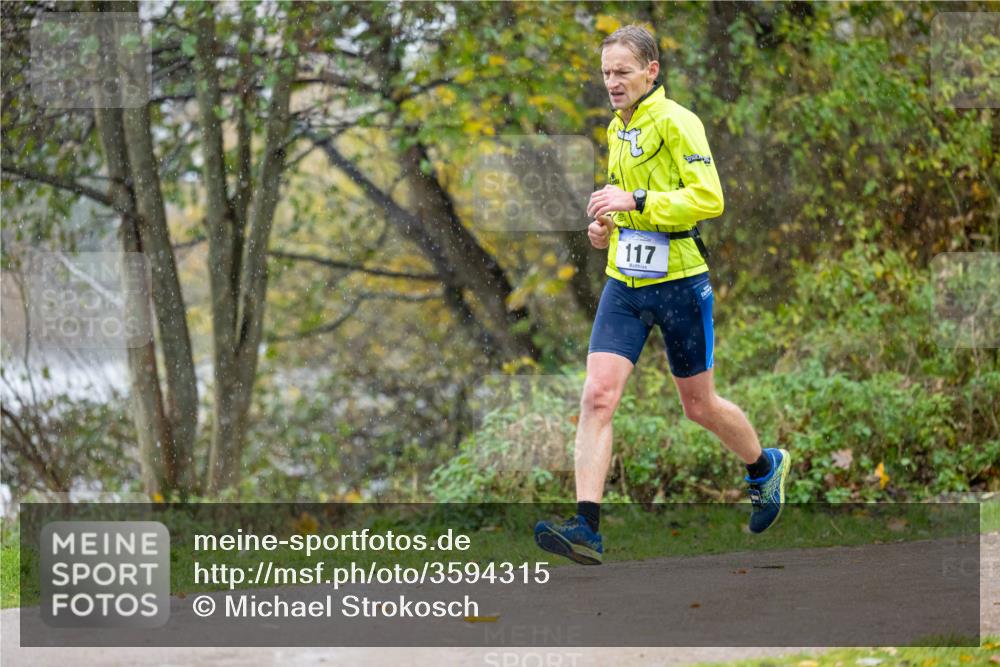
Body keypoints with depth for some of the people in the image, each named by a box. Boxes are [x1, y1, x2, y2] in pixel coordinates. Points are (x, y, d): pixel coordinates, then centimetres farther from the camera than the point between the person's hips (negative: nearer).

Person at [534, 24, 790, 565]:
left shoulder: (675, 122, -12)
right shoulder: (616, 130, 13)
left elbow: (709, 197, -22)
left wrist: (636, 201, -27)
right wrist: (605, 227, 10)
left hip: (679, 283, -6)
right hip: (623, 283, 6)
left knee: (700, 407, 10)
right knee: (597, 397, -12)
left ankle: (765, 467, 40)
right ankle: (586, 528, -17)